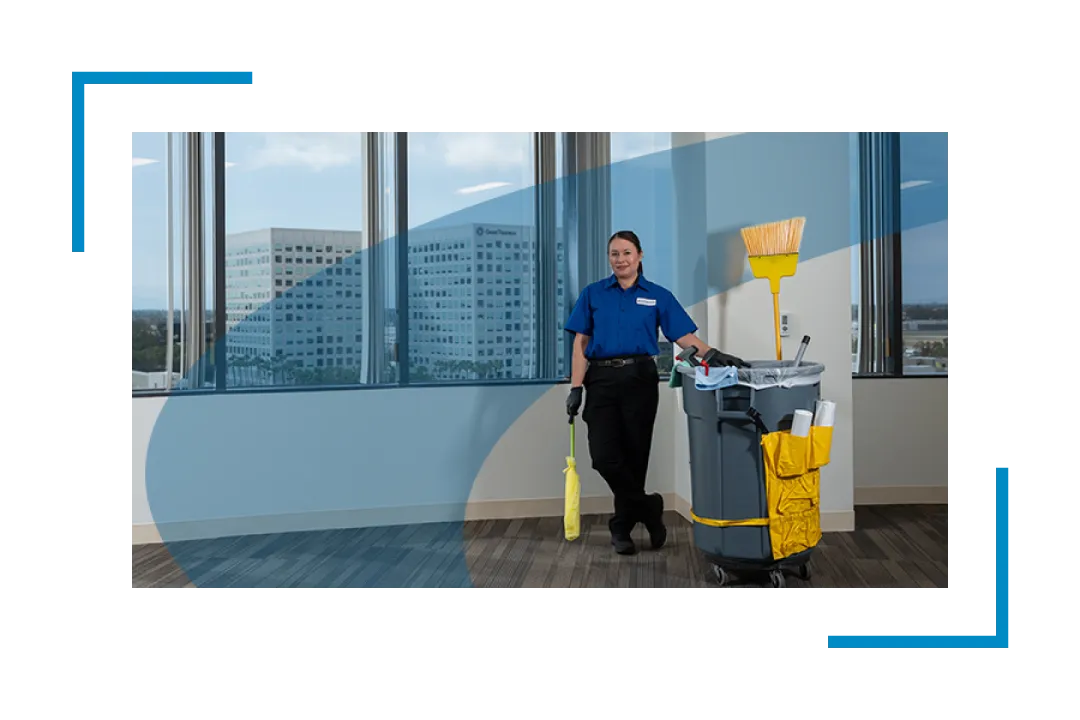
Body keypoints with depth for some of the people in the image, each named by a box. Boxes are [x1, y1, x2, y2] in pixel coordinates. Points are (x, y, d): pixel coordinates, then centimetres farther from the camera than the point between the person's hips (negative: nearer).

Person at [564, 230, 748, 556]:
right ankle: (648, 507, 13)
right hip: (601, 381, 1)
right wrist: (576, 387, -4)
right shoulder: (592, 294, 7)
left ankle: (622, 527, 20)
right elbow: (581, 343, 4)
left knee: (634, 456, 4)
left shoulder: (658, 296, 6)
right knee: (604, 457, -8)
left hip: (640, 379, 0)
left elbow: (683, 334, -2)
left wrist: (711, 353, -21)